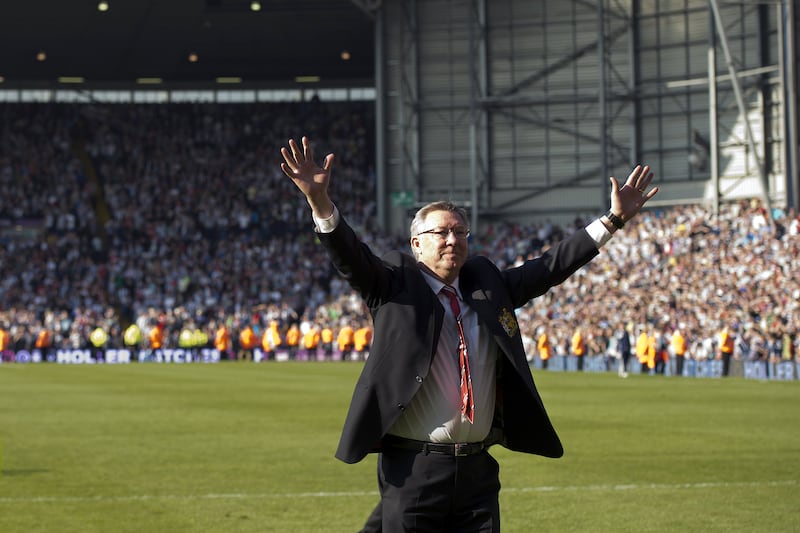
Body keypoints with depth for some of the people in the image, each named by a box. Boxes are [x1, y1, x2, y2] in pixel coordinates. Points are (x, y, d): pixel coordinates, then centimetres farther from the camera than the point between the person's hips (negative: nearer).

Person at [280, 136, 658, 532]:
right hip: (414, 470, -4)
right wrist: (320, 202, -33)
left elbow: (550, 267, 16)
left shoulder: (487, 285, 12)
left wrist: (614, 219, 13)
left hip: (478, 470, 4)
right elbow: (351, 257, -15)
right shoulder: (396, 286, 0)